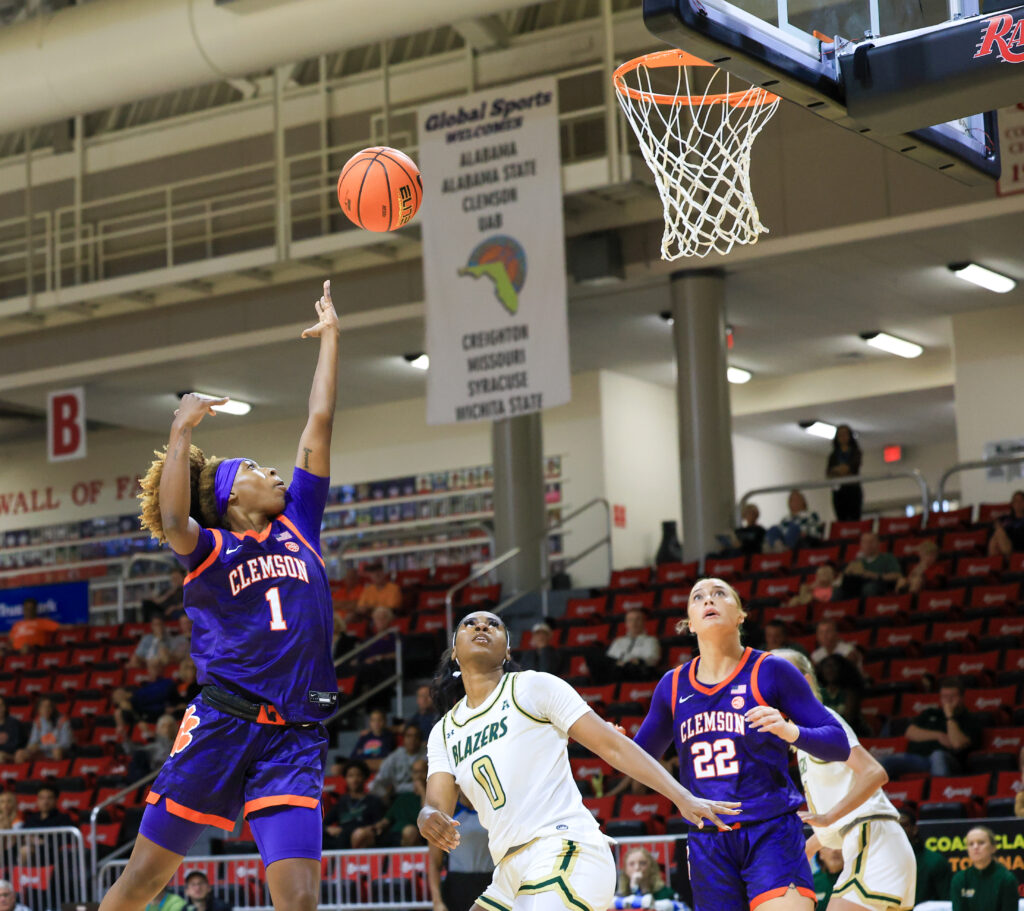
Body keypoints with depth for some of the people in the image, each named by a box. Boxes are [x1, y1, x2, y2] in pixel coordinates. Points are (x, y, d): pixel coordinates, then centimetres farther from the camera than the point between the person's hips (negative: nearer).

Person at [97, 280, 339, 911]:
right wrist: (183, 429, -20)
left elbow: (320, 425, 17)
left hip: (295, 741, 3)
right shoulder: (210, 549, 5)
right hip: (221, 726, -3)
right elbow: (172, 518, -19)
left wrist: (330, 337, 18)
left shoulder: (297, 522, 16)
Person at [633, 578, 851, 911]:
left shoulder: (771, 671, -3)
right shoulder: (673, 687, 9)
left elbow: (839, 745, -3)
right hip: (707, 844, 4)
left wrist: (790, 731, -23)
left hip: (772, 836, -4)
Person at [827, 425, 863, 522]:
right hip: (838, 489, 2)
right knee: (841, 520, -6)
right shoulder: (833, 455, 16)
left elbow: (854, 467, -7)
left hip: (853, 489, -2)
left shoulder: (855, 452, 9)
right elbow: (828, 473, 5)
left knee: (854, 519, -11)